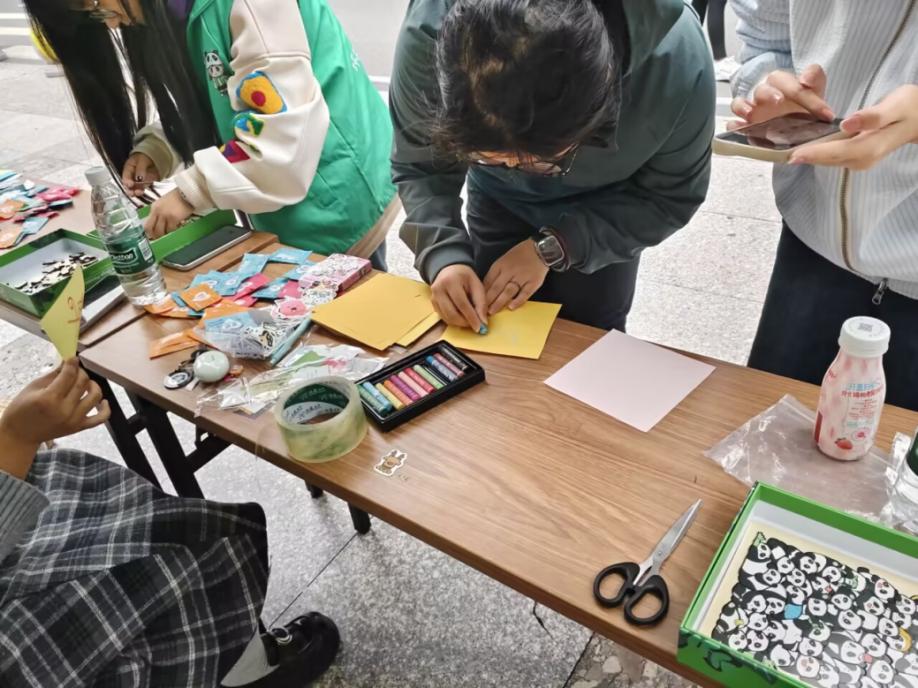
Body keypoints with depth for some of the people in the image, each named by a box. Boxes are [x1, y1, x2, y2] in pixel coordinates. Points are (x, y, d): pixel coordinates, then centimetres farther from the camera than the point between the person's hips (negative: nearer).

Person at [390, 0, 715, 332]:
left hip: (607, 210, 0)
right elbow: (418, 168, -19)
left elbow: (669, 197, -20)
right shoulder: (427, 32, -35)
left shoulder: (677, 61, -36)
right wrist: (444, 255, -37)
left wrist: (551, 247, -28)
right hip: (498, 199, 1)